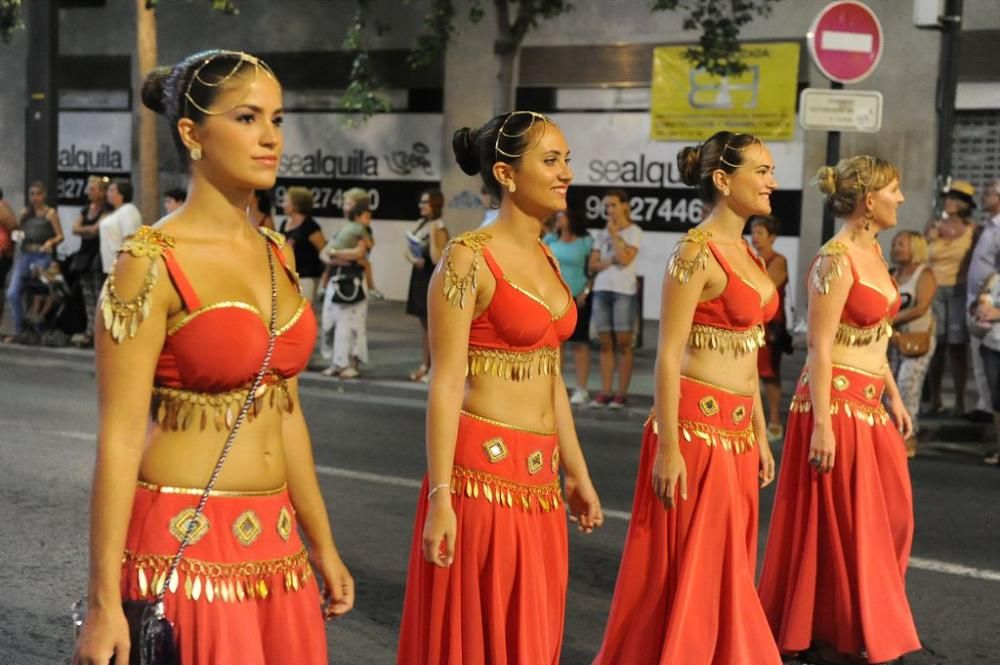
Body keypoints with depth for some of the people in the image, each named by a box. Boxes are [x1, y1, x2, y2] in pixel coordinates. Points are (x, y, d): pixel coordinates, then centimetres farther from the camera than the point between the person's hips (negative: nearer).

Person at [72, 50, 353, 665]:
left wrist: (322, 545, 15)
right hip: (185, 543, -7)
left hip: (274, 540, 7)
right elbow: (120, 438, -15)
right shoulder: (152, 263, -13)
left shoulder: (278, 254, 8)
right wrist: (104, 602, -16)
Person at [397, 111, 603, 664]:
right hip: (484, 468, -8)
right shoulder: (468, 259, -13)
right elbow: (445, 384, -15)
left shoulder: (544, 258, 11)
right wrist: (439, 497, -18)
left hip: (539, 473, 8)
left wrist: (575, 472, 17)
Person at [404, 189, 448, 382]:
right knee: (425, 325, 13)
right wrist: (413, 259, -9)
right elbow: (407, 250, 12)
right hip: (419, 277, 8)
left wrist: (433, 235, -24)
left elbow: (437, 259, -21)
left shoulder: (440, 229, -12)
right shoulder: (421, 224, 11)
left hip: (433, 281, -8)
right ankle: (425, 365, 20)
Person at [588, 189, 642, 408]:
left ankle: (621, 394, -1)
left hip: (624, 291, -5)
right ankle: (605, 392, 5)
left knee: (623, 344, -3)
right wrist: (611, 261, -10)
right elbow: (593, 265, 8)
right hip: (602, 290, 5)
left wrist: (614, 234, -8)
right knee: (605, 344, 4)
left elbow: (625, 259, -14)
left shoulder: (634, 232, 0)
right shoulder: (602, 233, 14)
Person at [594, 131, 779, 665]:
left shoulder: (743, 250, 12)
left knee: (722, 567, 14)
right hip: (697, 424, -8)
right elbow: (668, 355, -16)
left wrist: (760, 435, 18)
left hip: (736, 429, 9)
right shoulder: (697, 252, -14)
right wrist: (668, 446, -20)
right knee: (686, 568, 0)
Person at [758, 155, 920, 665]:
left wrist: (893, 397, 18)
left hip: (869, 402, 9)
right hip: (837, 400, -9)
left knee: (886, 516, 15)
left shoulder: (872, 250, 11)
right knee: (838, 523, 1)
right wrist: (822, 424, -21)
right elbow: (819, 348, -19)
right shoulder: (836, 261, -17)